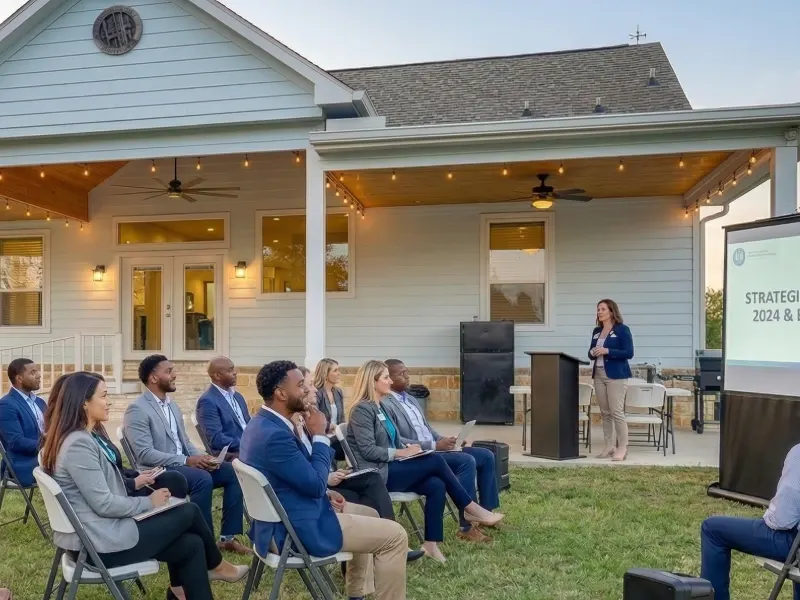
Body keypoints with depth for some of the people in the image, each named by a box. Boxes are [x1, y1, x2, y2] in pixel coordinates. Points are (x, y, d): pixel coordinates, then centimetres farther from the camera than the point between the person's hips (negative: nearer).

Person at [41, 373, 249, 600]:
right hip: (101, 543, -10)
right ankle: (215, 566, 26)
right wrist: (149, 502, -10)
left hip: (96, 535, 10)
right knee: (189, 511, 1)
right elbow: (103, 504, -23)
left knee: (191, 544, 4)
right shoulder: (78, 444, -22)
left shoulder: (82, 438, 11)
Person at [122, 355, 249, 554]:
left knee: (232, 472, -8)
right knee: (203, 479, -34)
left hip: (184, 465, 8)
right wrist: (186, 460, -23)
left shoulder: (172, 406, 18)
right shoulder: (137, 409, -10)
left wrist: (201, 457, -4)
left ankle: (228, 536, -3)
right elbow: (144, 454, -19)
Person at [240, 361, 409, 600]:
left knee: (369, 515, 27)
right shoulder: (274, 434, -28)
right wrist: (319, 436, -15)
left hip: (283, 518, 11)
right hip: (299, 529, -11)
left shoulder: (263, 424, 5)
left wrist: (325, 493, 7)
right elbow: (315, 484, -22)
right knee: (395, 536, -7)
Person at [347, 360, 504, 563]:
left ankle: (431, 544, -12)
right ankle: (472, 509, -4)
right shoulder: (362, 409, -13)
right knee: (436, 461, -17)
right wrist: (402, 453, -16)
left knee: (436, 485, -14)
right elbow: (368, 451, -20)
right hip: (376, 474, -9)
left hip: (389, 468, 9)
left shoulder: (380, 407, 15)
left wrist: (407, 449, 0)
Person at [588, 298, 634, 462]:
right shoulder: (596, 331, 15)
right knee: (604, 413, 8)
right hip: (599, 374, 7)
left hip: (615, 375, -7)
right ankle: (609, 446, 15)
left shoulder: (622, 329, -4)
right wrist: (592, 353, -5)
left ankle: (622, 448, -2)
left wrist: (607, 351, -19)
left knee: (617, 412, -9)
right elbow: (591, 353, 19)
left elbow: (629, 353, -12)